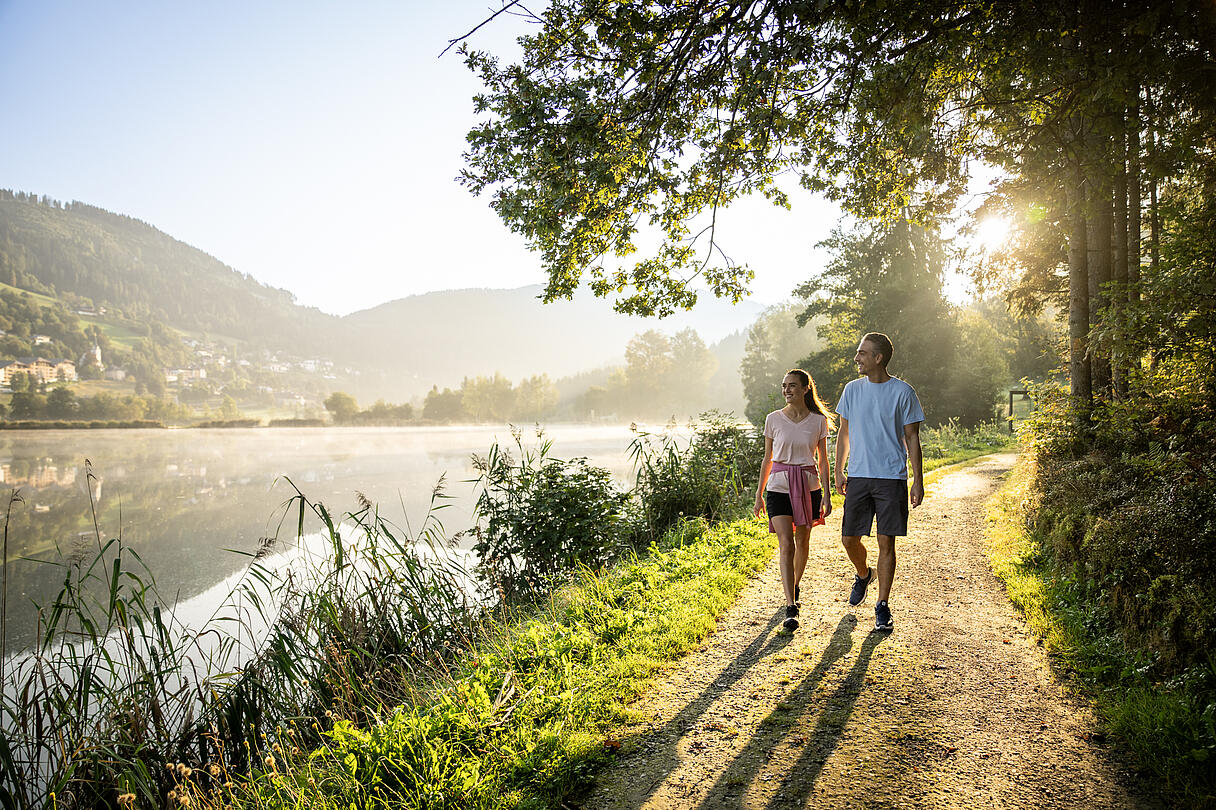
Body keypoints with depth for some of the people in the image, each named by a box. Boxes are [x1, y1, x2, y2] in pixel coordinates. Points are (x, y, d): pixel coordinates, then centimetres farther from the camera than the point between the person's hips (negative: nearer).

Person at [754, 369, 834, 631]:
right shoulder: (774, 419, 0)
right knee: (785, 544, -12)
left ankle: (795, 585, 40)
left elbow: (823, 461, 6)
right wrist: (759, 494, 8)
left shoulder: (819, 421, 0)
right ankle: (791, 607, -14)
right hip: (779, 486, -1)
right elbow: (768, 459, 7)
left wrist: (827, 494, 1)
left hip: (808, 486, 1)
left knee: (802, 541, 14)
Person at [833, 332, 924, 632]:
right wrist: (838, 472, 11)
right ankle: (863, 575, 36)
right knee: (849, 539, 4)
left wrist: (918, 480, -3)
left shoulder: (902, 392, -3)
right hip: (858, 476, 3)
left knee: (886, 542, -2)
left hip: (892, 478, -3)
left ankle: (882, 606, 10)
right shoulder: (852, 390, 8)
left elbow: (912, 438, 1)